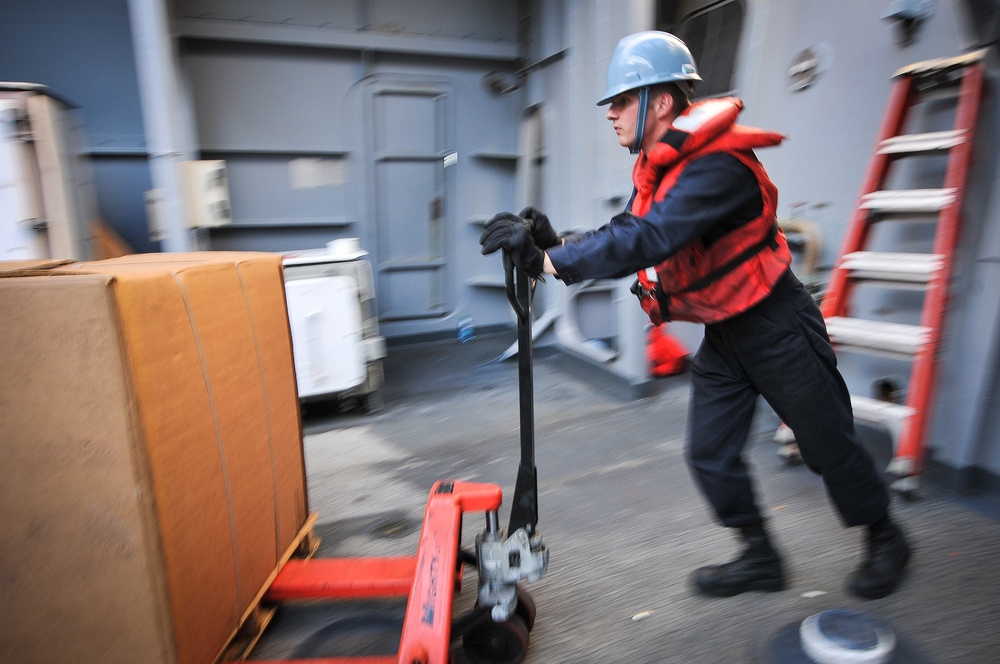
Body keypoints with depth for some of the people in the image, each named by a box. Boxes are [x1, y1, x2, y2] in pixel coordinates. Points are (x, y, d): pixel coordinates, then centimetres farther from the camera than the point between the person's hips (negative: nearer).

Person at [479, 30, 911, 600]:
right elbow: (624, 237, -2)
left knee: (828, 446, 11)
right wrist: (552, 243, -18)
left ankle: (886, 540, 39)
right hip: (723, 336, 8)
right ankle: (761, 557, 30)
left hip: (777, 327, -8)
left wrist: (548, 260, -40)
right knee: (712, 457, 9)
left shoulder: (717, 167, -28)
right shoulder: (657, 168, 3)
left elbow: (647, 241, -40)